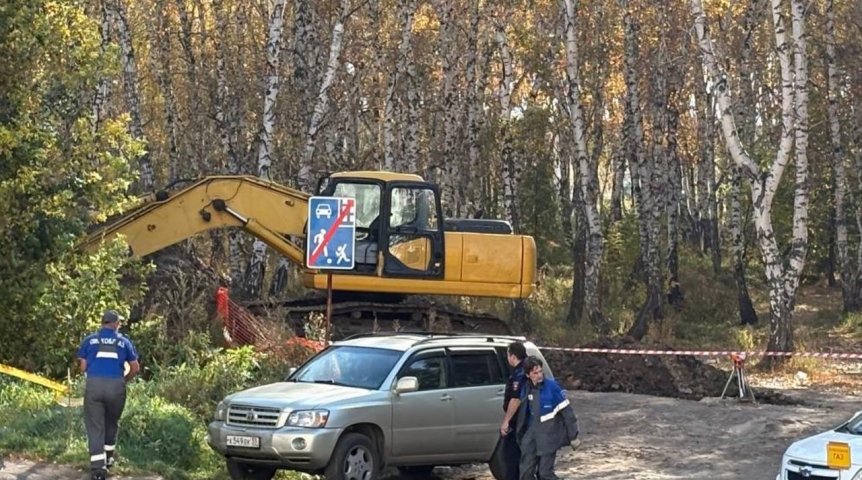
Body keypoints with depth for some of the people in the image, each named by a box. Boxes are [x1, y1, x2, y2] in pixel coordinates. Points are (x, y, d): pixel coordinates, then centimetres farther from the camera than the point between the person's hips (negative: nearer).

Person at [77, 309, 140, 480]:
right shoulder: (124, 341, 10)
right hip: (116, 386, 1)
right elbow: (135, 368, 11)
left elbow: (83, 367, 8)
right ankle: (108, 457, 34)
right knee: (111, 423, 22)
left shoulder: (89, 340, 9)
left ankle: (98, 466, -7)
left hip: (93, 385, -1)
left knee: (95, 426, 1)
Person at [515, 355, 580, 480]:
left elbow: (567, 412, -10)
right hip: (532, 434, 5)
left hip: (549, 436, -5)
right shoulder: (526, 389, 1)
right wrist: (520, 436, 21)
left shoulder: (552, 386, -14)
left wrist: (573, 436, -8)